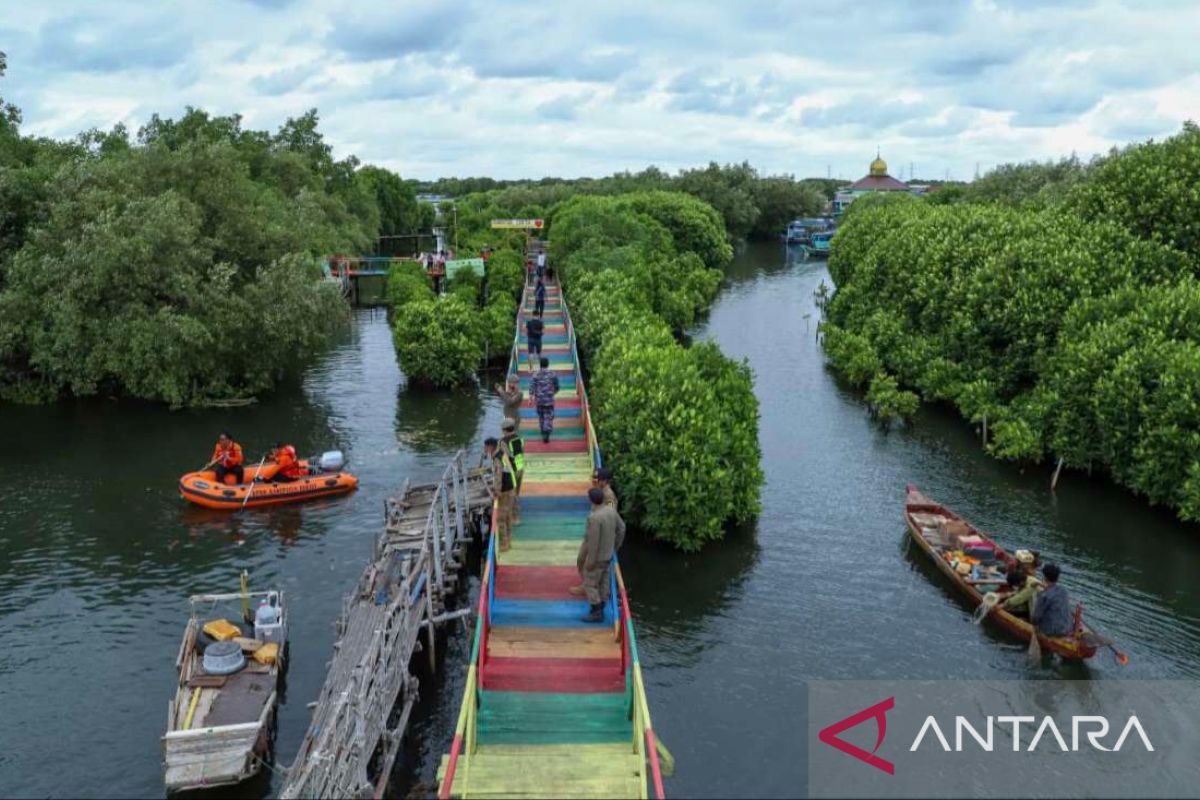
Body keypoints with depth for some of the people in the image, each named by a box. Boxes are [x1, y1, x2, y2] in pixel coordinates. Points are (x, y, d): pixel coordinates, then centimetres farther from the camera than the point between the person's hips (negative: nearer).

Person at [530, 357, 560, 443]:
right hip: (549, 400, -2)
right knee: (548, 417, 0)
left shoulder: (536, 375, -4)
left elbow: (532, 387, -11)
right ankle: (546, 434, -18)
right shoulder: (552, 374, -6)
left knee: (541, 417, 18)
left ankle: (543, 434, 28)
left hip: (539, 400, 2)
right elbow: (557, 387, 3)